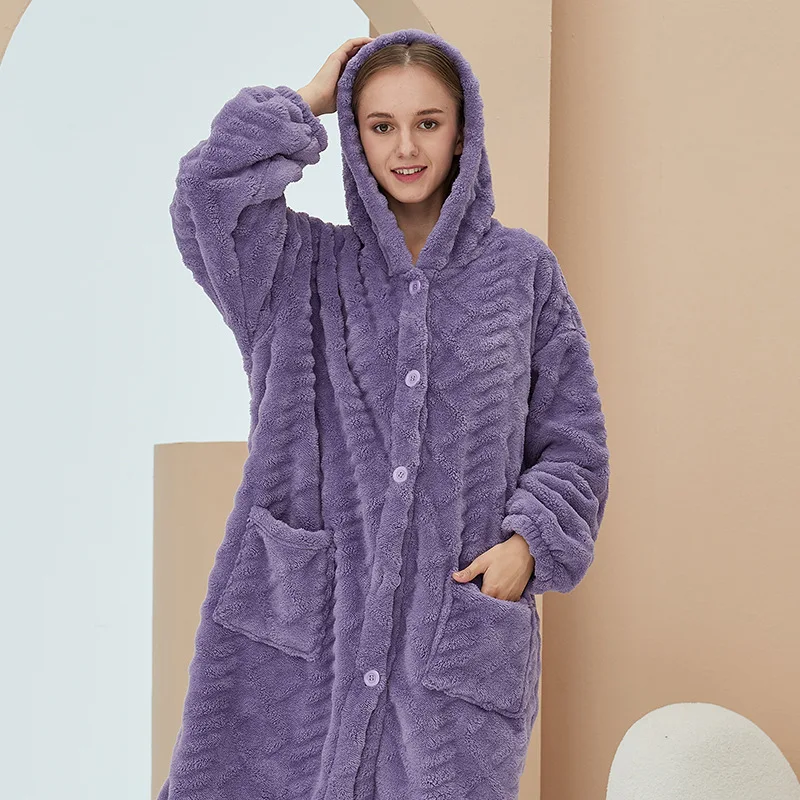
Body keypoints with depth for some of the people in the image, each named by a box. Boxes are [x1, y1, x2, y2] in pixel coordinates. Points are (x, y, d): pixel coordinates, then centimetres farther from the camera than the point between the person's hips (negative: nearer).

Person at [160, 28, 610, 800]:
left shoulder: (521, 268, 7)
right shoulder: (308, 266, 7)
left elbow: (572, 442, 9)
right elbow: (209, 186, -12)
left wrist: (528, 543, -8)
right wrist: (308, 101, 1)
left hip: (459, 622, 0)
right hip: (310, 620, 1)